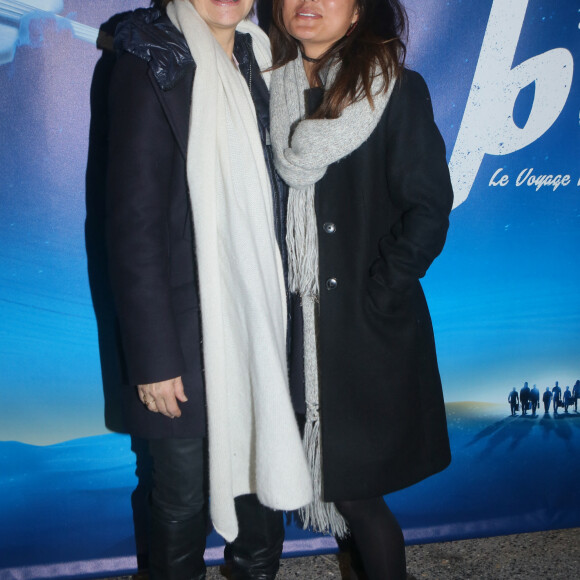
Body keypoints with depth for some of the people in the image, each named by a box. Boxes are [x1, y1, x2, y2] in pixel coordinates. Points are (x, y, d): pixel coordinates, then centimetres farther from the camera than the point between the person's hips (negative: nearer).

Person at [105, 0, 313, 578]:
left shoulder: (259, 59, 9)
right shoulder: (151, 65, -9)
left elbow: (272, 200, 10)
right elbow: (133, 223, -12)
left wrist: (279, 313, 6)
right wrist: (153, 355, -13)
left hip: (260, 318, 5)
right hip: (188, 330, -5)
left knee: (263, 470, 16)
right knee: (184, 493, 10)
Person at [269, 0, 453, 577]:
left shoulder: (398, 90, -5)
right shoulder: (273, 91, 8)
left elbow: (428, 212, -9)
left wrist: (373, 300, -12)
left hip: (368, 332, -4)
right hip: (297, 327, 4)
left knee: (354, 489, 1)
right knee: (331, 480, 11)